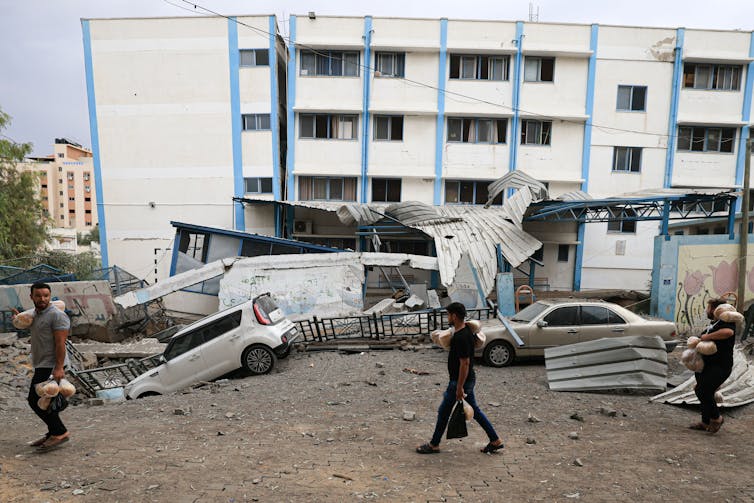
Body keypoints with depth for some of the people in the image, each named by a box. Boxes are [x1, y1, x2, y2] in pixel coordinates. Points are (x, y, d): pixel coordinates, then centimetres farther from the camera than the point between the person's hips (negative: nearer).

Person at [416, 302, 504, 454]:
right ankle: (495, 441, 26)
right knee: (474, 410, 20)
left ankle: (434, 445, 21)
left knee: (444, 412, 6)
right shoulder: (466, 329, 2)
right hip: (469, 379, 10)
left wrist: (459, 387, -22)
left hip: (460, 381, -10)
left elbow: (465, 363, -28)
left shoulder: (461, 338, -28)